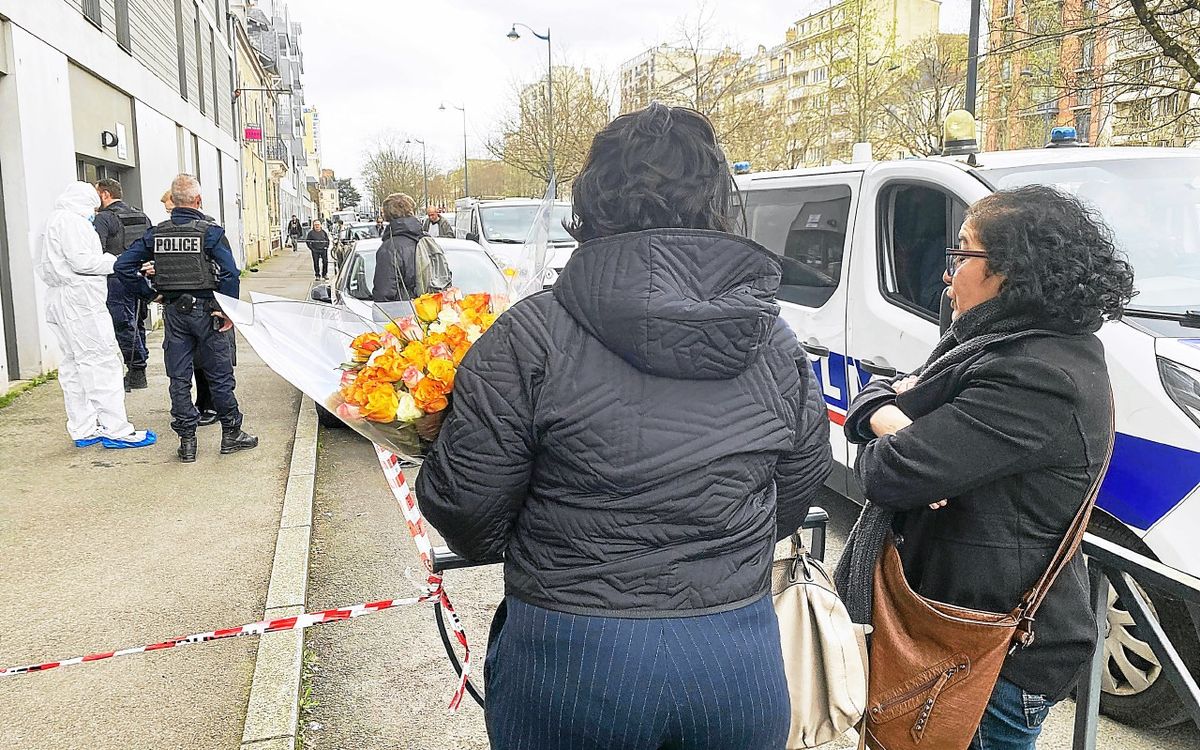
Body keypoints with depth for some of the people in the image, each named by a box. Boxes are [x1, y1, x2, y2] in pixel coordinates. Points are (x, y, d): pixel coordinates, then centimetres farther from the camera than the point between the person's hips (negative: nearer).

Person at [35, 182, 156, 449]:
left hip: (57, 301, 11)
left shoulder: (53, 222, 23)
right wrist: (120, 262, -11)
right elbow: (82, 261, -18)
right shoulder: (71, 221, -9)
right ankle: (115, 430, -9)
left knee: (73, 365, 11)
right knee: (101, 362, -9)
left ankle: (83, 430, 17)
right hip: (79, 300, -11)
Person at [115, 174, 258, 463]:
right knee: (219, 375, 6)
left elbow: (123, 265, 3)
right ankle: (231, 433, 14)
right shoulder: (210, 231, -8)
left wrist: (149, 293, 9)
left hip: (173, 311, 4)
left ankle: (187, 441, 11)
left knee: (179, 378, 8)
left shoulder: (157, 233, 5)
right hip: (204, 309, -3)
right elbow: (230, 272, -17)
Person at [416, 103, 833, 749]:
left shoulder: (532, 336, -17)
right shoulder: (775, 341, -3)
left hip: (571, 657, -3)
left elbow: (464, 505, -12)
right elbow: (799, 490, 8)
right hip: (743, 661, 4)